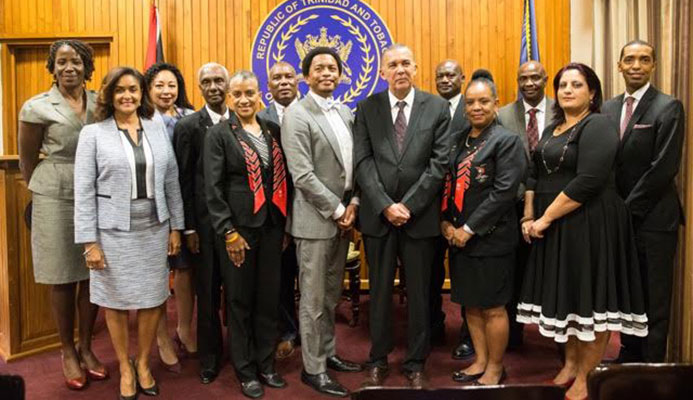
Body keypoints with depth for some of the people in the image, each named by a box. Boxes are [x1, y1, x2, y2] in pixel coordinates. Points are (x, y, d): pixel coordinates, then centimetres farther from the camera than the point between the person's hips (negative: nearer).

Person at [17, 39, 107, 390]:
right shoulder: (37, 107, -4)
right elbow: (27, 160, 5)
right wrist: (44, 191, 13)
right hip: (56, 199, -3)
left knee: (94, 274, 8)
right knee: (63, 277, 6)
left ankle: (86, 347, 25)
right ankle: (68, 352, 23)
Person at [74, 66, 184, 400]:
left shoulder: (158, 129, 4)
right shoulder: (93, 134, -4)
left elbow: (171, 181, 7)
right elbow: (84, 192, -6)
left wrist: (176, 227, 5)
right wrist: (89, 242, -9)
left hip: (154, 228, 2)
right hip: (113, 231, -2)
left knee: (153, 298, 9)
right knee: (116, 301, 9)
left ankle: (143, 363, 31)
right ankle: (125, 367, 29)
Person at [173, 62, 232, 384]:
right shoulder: (188, 126, -2)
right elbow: (184, 180, -3)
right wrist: (189, 228, -5)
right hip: (205, 221, -2)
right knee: (208, 293, 9)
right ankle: (210, 357, 26)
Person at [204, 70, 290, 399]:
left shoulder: (273, 131, 9)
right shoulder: (219, 133, -4)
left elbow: (283, 177, 12)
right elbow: (213, 188, -9)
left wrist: (286, 223, 7)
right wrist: (229, 232, -13)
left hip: (272, 227, 4)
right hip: (239, 227, -4)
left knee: (269, 298, 12)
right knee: (240, 300, 7)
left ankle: (266, 363, 28)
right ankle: (245, 370, 23)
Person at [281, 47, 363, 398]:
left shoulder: (345, 112, 11)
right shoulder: (297, 115, -11)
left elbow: (354, 163, 11)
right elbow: (303, 175, -18)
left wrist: (353, 204, -3)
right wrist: (337, 210, -14)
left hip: (342, 216, 7)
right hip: (315, 219, -7)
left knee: (331, 296, 18)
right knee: (313, 299, 4)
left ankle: (327, 354, 33)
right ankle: (312, 368, 18)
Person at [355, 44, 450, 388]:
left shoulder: (437, 107, 2)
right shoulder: (367, 108, 3)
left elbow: (439, 163, -5)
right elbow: (363, 162, -3)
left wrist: (408, 205, -12)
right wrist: (386, 206, -13)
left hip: (420, 215, 0)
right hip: (378, 215, 1)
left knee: (419, 293, 10)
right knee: (379, 291, 11)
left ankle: (415, 363, 26)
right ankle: (378, 359, 28)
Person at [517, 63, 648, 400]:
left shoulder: (598, 126, -12)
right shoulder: (552, 129, 14)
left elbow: (587, 181, -23)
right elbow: (534, 175, 13)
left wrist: (545, 218, -18)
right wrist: (529, 217, 1)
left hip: (588, 225, -8)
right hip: (553, 228, 8)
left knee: (590, 298, 2)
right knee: (565, 296, 15)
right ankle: (570, 363, 30)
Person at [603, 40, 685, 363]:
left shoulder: (668, 107, -7)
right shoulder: (609, 108, 10)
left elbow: (665, 167, -14)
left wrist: (630, 208, -13)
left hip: (653, 218, -5)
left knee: (654, 298, 4)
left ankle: (652, 364, 17)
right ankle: (629, 355, 28)